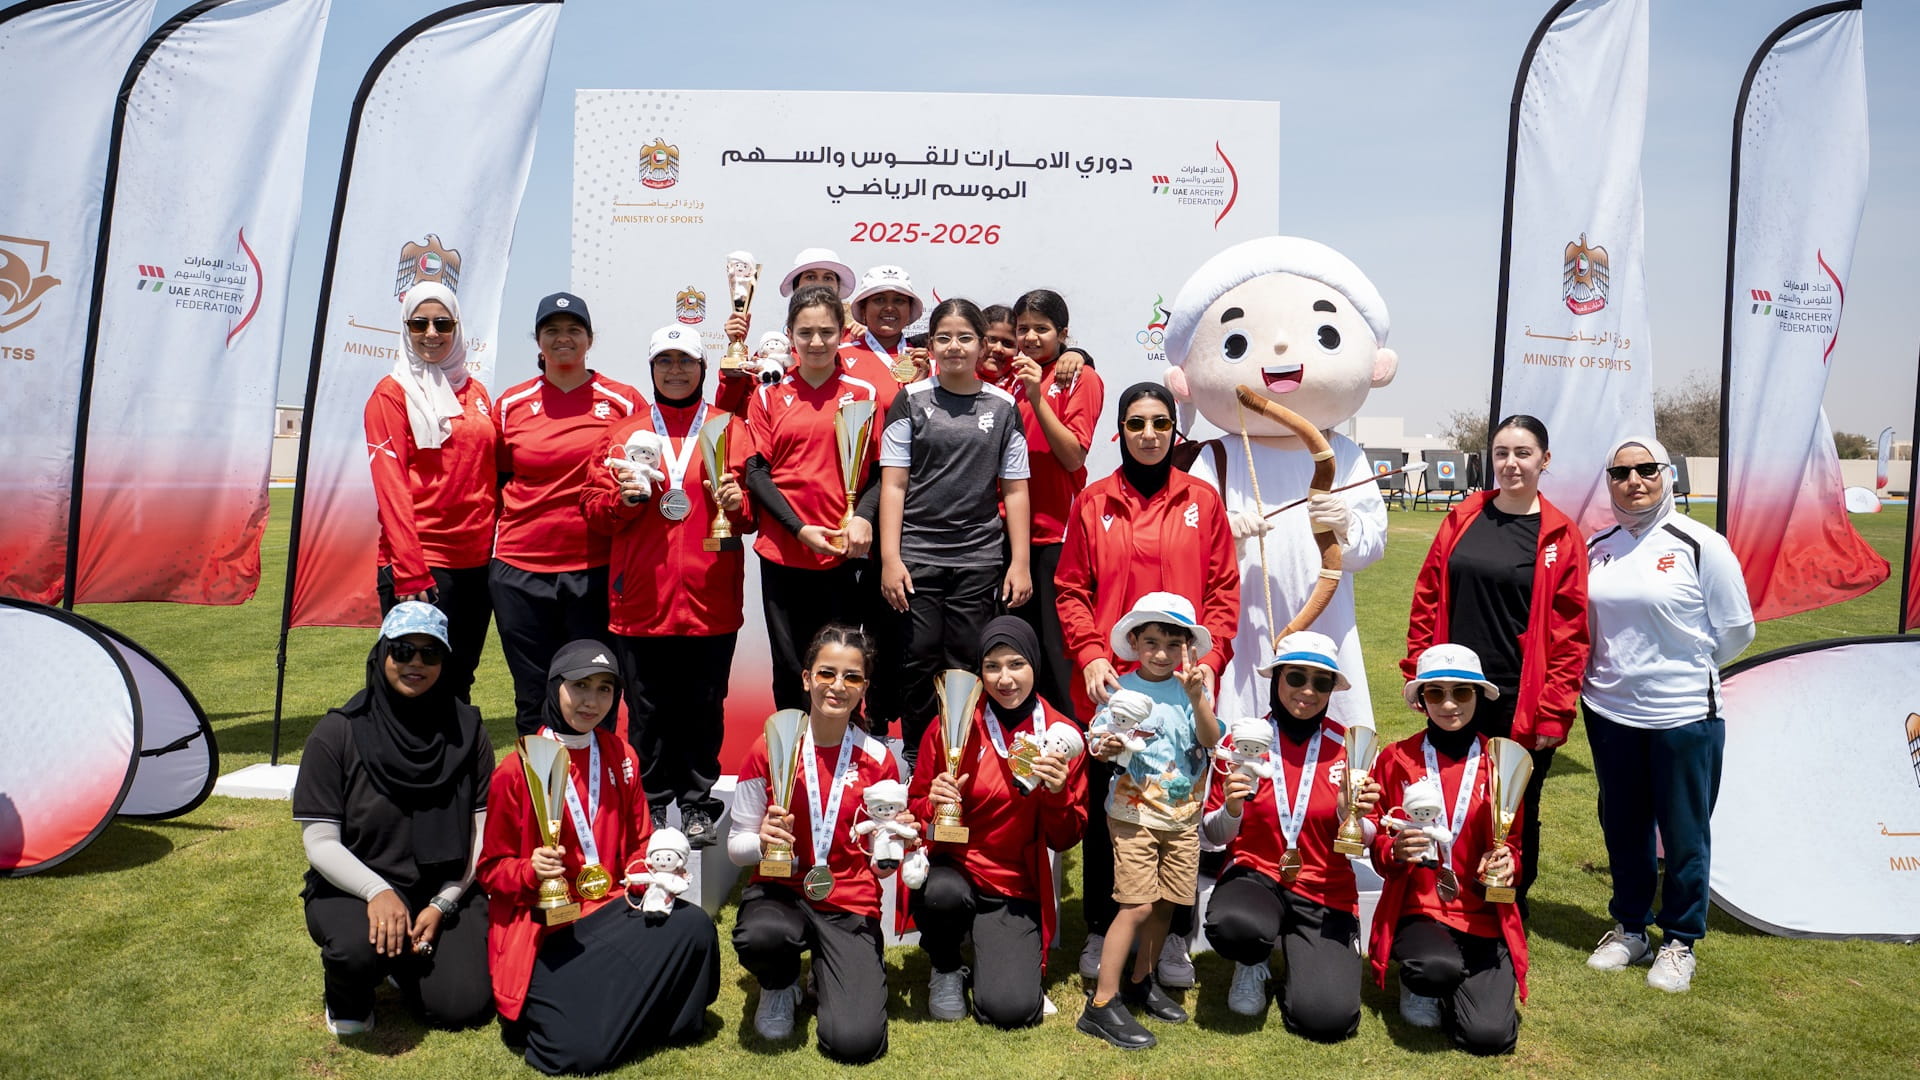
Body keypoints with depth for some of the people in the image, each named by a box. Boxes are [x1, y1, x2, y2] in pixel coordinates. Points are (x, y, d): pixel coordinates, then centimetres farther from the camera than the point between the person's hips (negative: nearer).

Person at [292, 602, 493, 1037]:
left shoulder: (465, 731, -2)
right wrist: (377, 892, -25)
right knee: (359, 946, -35)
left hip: (445, 890, 2)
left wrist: (442, 905, -12)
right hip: (355, 887, -2)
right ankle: (347, 998, 4)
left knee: (464, 1005, -15)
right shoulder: (337, 734, -7)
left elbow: (481, 832, -1)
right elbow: (319, 842, -9)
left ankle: (407, 961, 20)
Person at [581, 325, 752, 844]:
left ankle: (698, 806, 18)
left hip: (709, 599, 0)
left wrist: (737, 503, -12)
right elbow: (594, 509, 9)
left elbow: (757, 508, 10)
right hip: (641, 600, 1)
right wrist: (624, 497, -11)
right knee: (647, 711, 5)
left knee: (703, 708, 5)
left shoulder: (729, 431, 10)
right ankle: (650, 807, 18)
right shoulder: (625, 432, 12)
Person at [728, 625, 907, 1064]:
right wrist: (762, 842, -23)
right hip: (780, 890, 0)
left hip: (851, 905, 0)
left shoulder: (879, 760, -3)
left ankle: (829, 974, 18)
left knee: (856, 1043, -19)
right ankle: (781, 985, 2)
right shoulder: (769, 748, -6)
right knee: (761, 937, -38)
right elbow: (736, 845, -2)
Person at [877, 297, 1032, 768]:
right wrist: (889, 558, -6)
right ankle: (915, 758, 16)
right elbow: (893, 484, 2)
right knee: (919, 662, 1)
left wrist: (1020, 562, 1)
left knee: (968, 665, 2)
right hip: (917, 555, -1)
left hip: (980, 559, 1)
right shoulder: (911, 401, 6)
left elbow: (1015, 490, 8)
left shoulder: (1002, 407, 9)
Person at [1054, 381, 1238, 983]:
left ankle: (1174, 939, 22)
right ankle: (1101, 932, 23)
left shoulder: (1202, 502, 6)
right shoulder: (1094, 503, 5)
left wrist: (1210, 659, -6)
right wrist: (1089, 654, -9)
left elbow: (1223, 591, 4)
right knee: (1104, 809, 8)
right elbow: (1071, 590, 3)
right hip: (1109, 684, 0)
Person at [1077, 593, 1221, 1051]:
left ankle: (1141, 983, 31)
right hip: (1135, 812, -4)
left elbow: (1211, 739, -12)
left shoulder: (1191, 688, 1)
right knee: (1137, 905, -9)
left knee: (1166, 902, 11)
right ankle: (1101, 1005, -1)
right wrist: (1107, 747, -30)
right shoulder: (1121, 690, -6)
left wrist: (1197, 698, -27)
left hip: (1183, 813, 4)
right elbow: (1098, 744, -8)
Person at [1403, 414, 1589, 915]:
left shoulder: (1560, 535, -3)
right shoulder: (1463, 518, 5)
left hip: (1521, 701, -2)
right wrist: (1418, 669, 3)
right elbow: (1428, 597, 7)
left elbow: (1570, 631, -5)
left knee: (1517, 814, 10)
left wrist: (1554, 711, -9)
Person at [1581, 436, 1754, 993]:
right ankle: (1629, 927, 33)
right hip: (1609, 712, 4)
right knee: (1622, 827, 15)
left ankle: (1680, 941, 25)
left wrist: (1685, 669, 5)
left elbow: (1736, 629, -3)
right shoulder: (1596, 549, 4)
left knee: (1684, 834, 7)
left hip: (1682, 715, -4)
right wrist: (1608, 674, 8)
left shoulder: (1700, 545, -9)